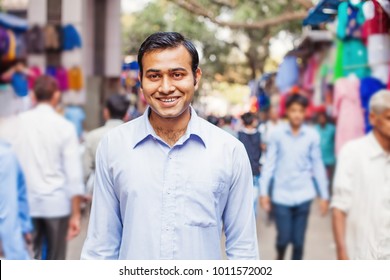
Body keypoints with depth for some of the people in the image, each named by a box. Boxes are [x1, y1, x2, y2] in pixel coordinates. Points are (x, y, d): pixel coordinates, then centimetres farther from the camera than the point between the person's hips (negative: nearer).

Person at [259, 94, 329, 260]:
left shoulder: (312, 135, -1)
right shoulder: (278, 134, -3)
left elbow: (317, 166, 5)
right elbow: (269, 164, 1)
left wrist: (324, 195, 7)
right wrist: (264, 192, 0)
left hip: (303, 195, 1)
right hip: (281, 195, -1)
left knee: (298, 240, 5)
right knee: (284, 238, 3)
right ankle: (280, 258, 36)